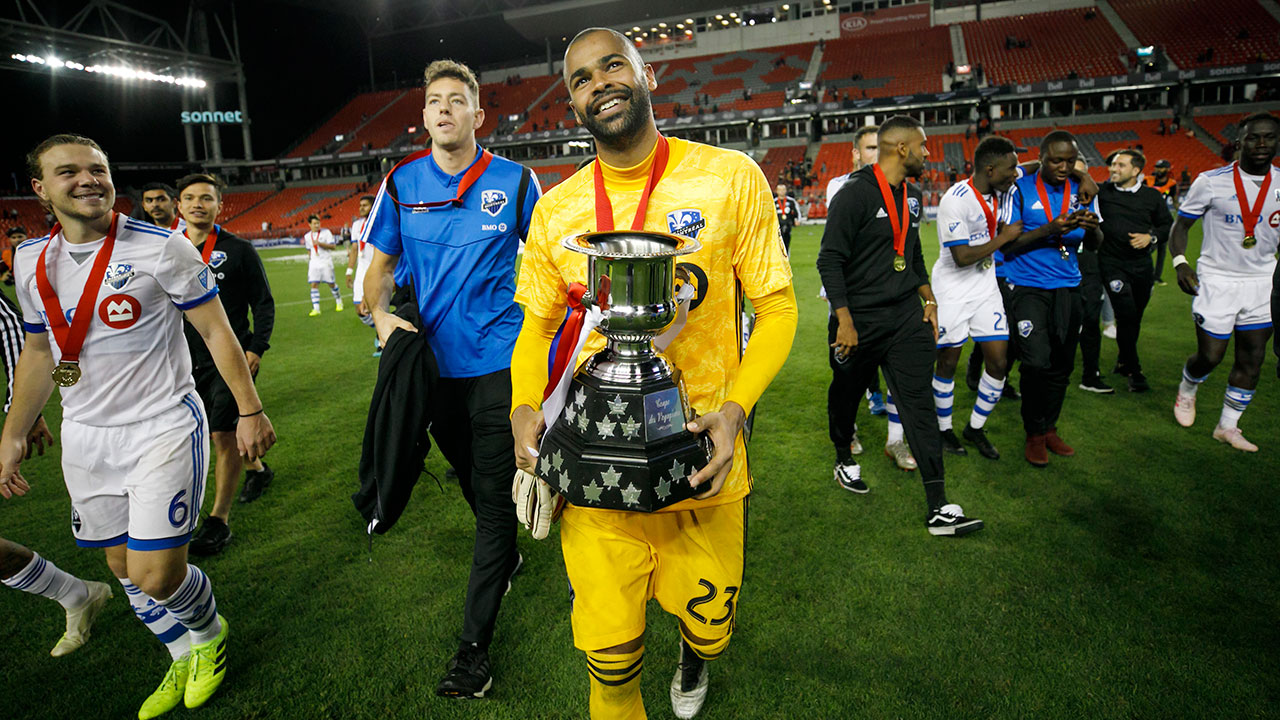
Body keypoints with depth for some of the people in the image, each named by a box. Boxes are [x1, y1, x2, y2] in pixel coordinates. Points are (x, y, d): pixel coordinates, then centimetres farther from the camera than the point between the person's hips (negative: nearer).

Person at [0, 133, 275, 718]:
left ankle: (210, 634, 26)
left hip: (163, 429, -5)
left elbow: (215, 329, -8)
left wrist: (249, 410, -9)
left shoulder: (160, 248, -11)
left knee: (156, 577, -7)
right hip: (85, 437, 6)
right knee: (123, 566, 13)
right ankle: (182, 659, 35)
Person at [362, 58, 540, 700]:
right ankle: (506, 553, 50)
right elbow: (381, 264, 9)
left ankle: (474, 644, 11)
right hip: (434, 360, 4)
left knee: (494, 496, -1)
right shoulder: (401, 183, 3)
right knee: (469, 478, 21)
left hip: (498, 362, -3)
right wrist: (380, 314, -10)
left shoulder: (514, 181, -3)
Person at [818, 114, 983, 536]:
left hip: (907, 315, 6)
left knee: (920, 402, 0)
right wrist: (844, 320, -19)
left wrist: (929, 299, 18)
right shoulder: (856, 193, -13)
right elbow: (829, 260, -15)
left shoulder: (912, 196, 12)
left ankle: (938, 509, 1)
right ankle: (843, 459, 42)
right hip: (860, 319, -6)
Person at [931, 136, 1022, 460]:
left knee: (999, 361, 4)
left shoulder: (999, 188, 1)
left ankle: (975, 428, 22)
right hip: (953, 291, -7)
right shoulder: (956, 200, -21)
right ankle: (944, 429, 24)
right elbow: (962, 257, -24)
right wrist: (1004, 237, -15)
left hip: (986, 288, 7)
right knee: (948, 362, 5)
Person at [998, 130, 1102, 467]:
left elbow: (1093, 245, 10)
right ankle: (1034, 434, 6)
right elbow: (1007, 243, -9)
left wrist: (1093, 229, -13)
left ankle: (1049, 429, 25)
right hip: (1028, 287, -4)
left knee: (1062, 364, 8)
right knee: (1037, 362, -12)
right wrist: (1049, 229, -22)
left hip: (1068, 288, 5)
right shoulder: (1021, 189, -4)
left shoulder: (1082, 190, 8)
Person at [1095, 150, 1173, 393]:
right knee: (1126, 315, -12)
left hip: (1142, 264, 3)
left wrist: (1151, 236, -7)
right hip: (1112, 263, -3)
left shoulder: (1152, 196, 6)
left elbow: (1168, 225, 11)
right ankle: (1133, 370, 0)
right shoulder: (1102, 191, 0)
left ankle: (1123, 362, 30)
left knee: (1135, 316, 11)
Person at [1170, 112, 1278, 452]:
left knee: (1252, 360, 5)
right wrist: (1180, 261, -16)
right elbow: (1181, 224, -1)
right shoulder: (1211, 181, -7)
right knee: (1210, 355, -3)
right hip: (1217, 280, -4)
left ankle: (1228, 427, 18)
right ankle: (1187, 389, 32)